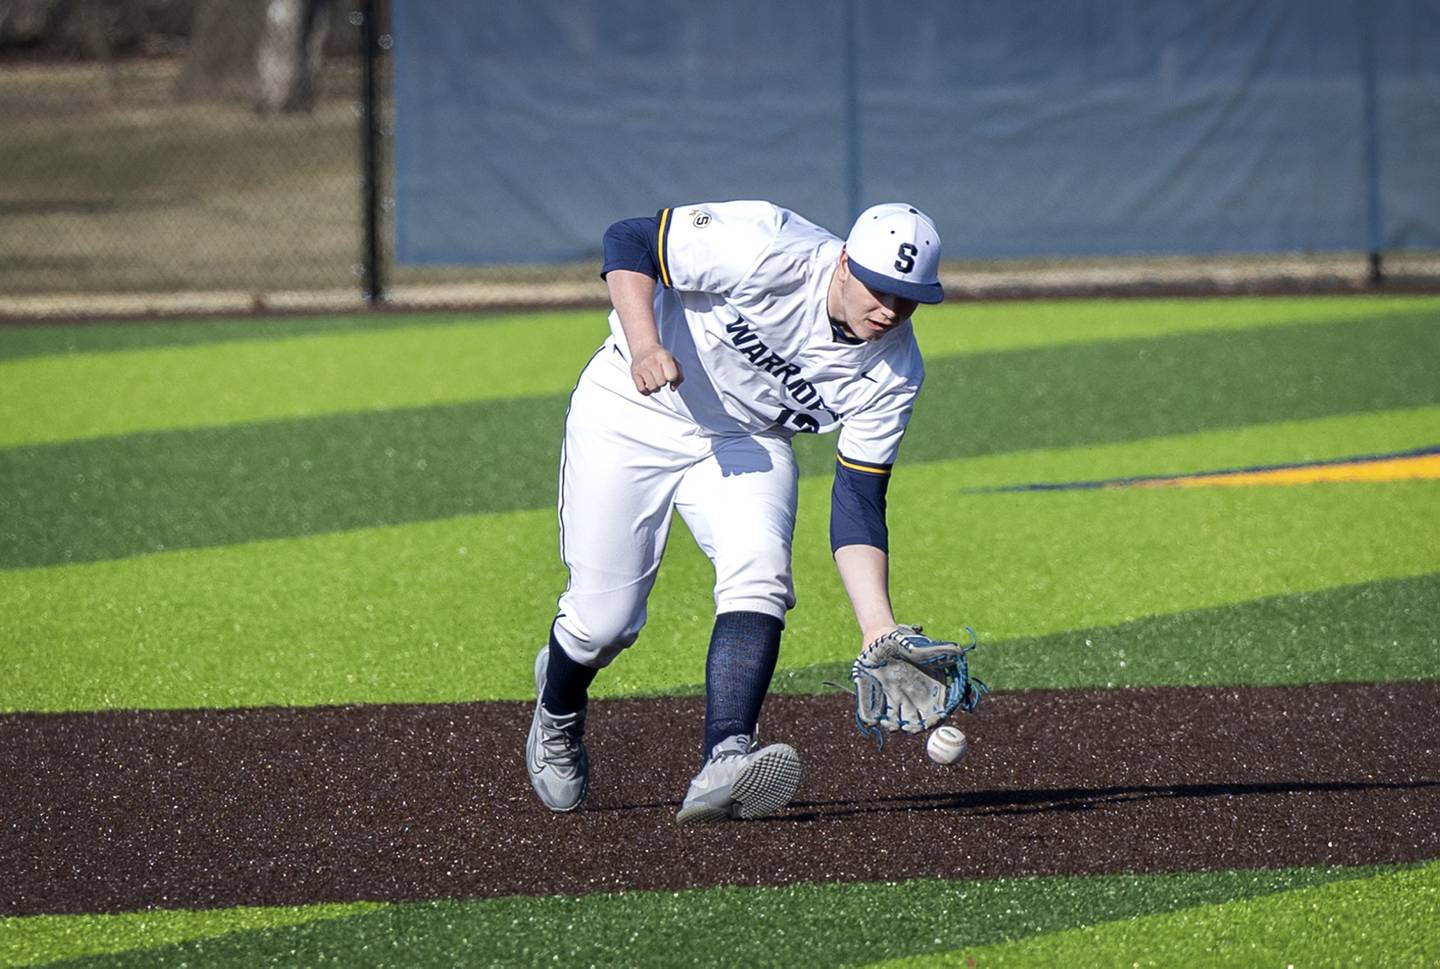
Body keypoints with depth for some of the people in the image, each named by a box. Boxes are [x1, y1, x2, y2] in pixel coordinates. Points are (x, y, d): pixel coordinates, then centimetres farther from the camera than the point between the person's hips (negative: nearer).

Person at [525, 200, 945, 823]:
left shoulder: (894, 371, -16)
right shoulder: (766, 250, -30)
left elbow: (857, 504, -14)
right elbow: (628, 241, -21)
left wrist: (878, 629, -26)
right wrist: (645, 346, -37)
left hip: (745, 445, 3)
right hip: (632, 411, -3)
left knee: (760, 574, -26)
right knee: (605, 619, -4)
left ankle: (723, 765, -39)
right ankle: (557, 712, 32)